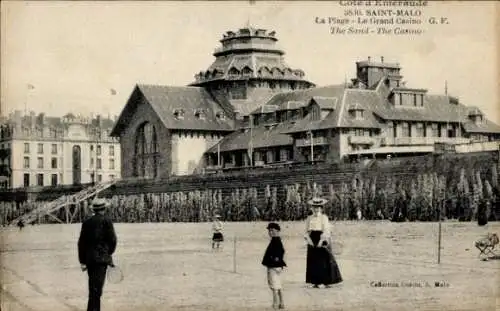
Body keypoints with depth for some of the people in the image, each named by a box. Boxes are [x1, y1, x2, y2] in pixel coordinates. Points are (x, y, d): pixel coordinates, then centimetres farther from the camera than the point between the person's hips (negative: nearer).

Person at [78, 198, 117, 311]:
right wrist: (109, 253, 14)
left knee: (93, 287, 15)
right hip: (101, 257, -5)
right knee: (96, 288, -8)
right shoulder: (106, 221, -4)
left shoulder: (86, 222, 10)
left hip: (89, 258, 5)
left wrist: (82, 261, 13)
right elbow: (112, 239, -5)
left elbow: (81, 243, 10)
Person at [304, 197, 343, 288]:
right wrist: (309, 239, -7)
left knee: (325, 261, -6)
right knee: (313, 262, 2)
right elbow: (307, 231, 10)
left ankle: (327, 281, -2)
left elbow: (326, 230, -8)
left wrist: (321, 241, -16)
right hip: (312, 243, 4)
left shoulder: (324, 218, -1)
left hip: (322, 241, -4)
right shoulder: (309, 218, 10)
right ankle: (315, 282, 6)